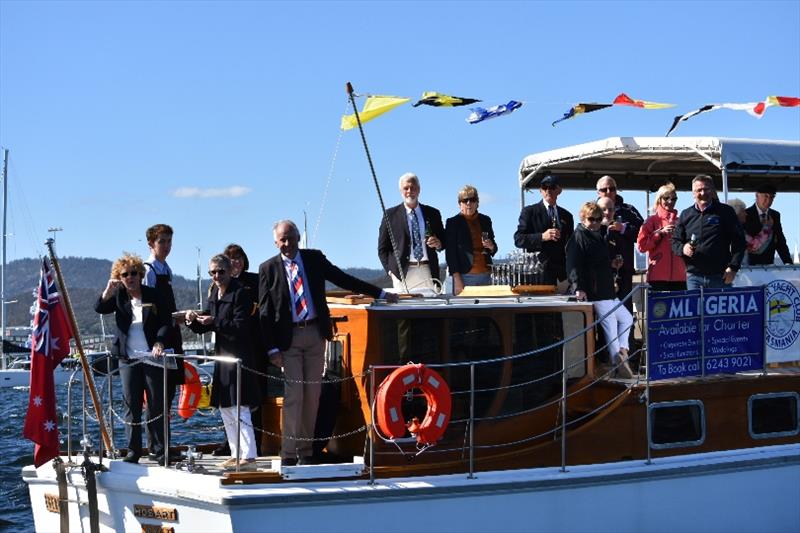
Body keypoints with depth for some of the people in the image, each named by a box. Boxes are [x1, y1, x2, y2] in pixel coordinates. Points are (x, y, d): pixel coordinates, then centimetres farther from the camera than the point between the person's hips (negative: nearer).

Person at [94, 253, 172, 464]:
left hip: (152, 357, -1)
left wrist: (159, 343, -15)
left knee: (156, 404, 1)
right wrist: (107, 292, -25)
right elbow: (99, 308, -7)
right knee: (131, 405, 3)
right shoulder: (118, 296, 7)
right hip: (128, 359, 1)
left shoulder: (153, 295, 3)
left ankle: (159, 450, 8)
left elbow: (166, 322, 1)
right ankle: (133, 450, 8)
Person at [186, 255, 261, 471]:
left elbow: (241, 327, -18)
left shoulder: (240, 293, -12)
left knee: (239, 409, -11)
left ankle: (249, 457, -11)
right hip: (222, 356, 9)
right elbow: (203, 328, 16)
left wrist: (215, 322, -24)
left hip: (239, 357, -9)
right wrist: (193, 320, -4)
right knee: (225, 408, 13)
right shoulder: (214, 294, 13)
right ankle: (236, 455, 20)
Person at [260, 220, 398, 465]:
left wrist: (381, 294, 11)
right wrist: (272, 348, -8)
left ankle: (305, 450, 14)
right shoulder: (268, 269, 0)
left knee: (312, 393, 5)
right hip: (288, 337, -3)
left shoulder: (315, 259, 7)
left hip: (315, 334, 3)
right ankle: (289, 452, -3)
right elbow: (265, 312, -1)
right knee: (293, 394, -8)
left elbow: (344, 279, 13)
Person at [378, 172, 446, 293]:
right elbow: (383, 248, 8)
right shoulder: (391, 215, 7)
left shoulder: (433, 213, 14)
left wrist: (438, 244, -3)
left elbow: (444, 240, 20)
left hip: (428, 271, 2)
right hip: (403, 272, -2)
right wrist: (390, 270, -3)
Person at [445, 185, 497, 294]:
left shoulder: (485, 220, 13)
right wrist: (457, 280, -11)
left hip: (485, 276, 4)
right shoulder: (453, 222, 0)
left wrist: (491, 247, -3)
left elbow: (493, 250, 22)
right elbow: (450, 252, -4)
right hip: (465, 276, -4)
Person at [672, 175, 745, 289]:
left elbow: (739, 241, 3)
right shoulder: (686, 215, 13)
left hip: (720, 277, -2)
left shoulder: (726, 212, 5)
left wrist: (733, 268, -6)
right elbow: (675, 241, 17)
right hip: (694, 276, 2)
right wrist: (682, 249, -7)